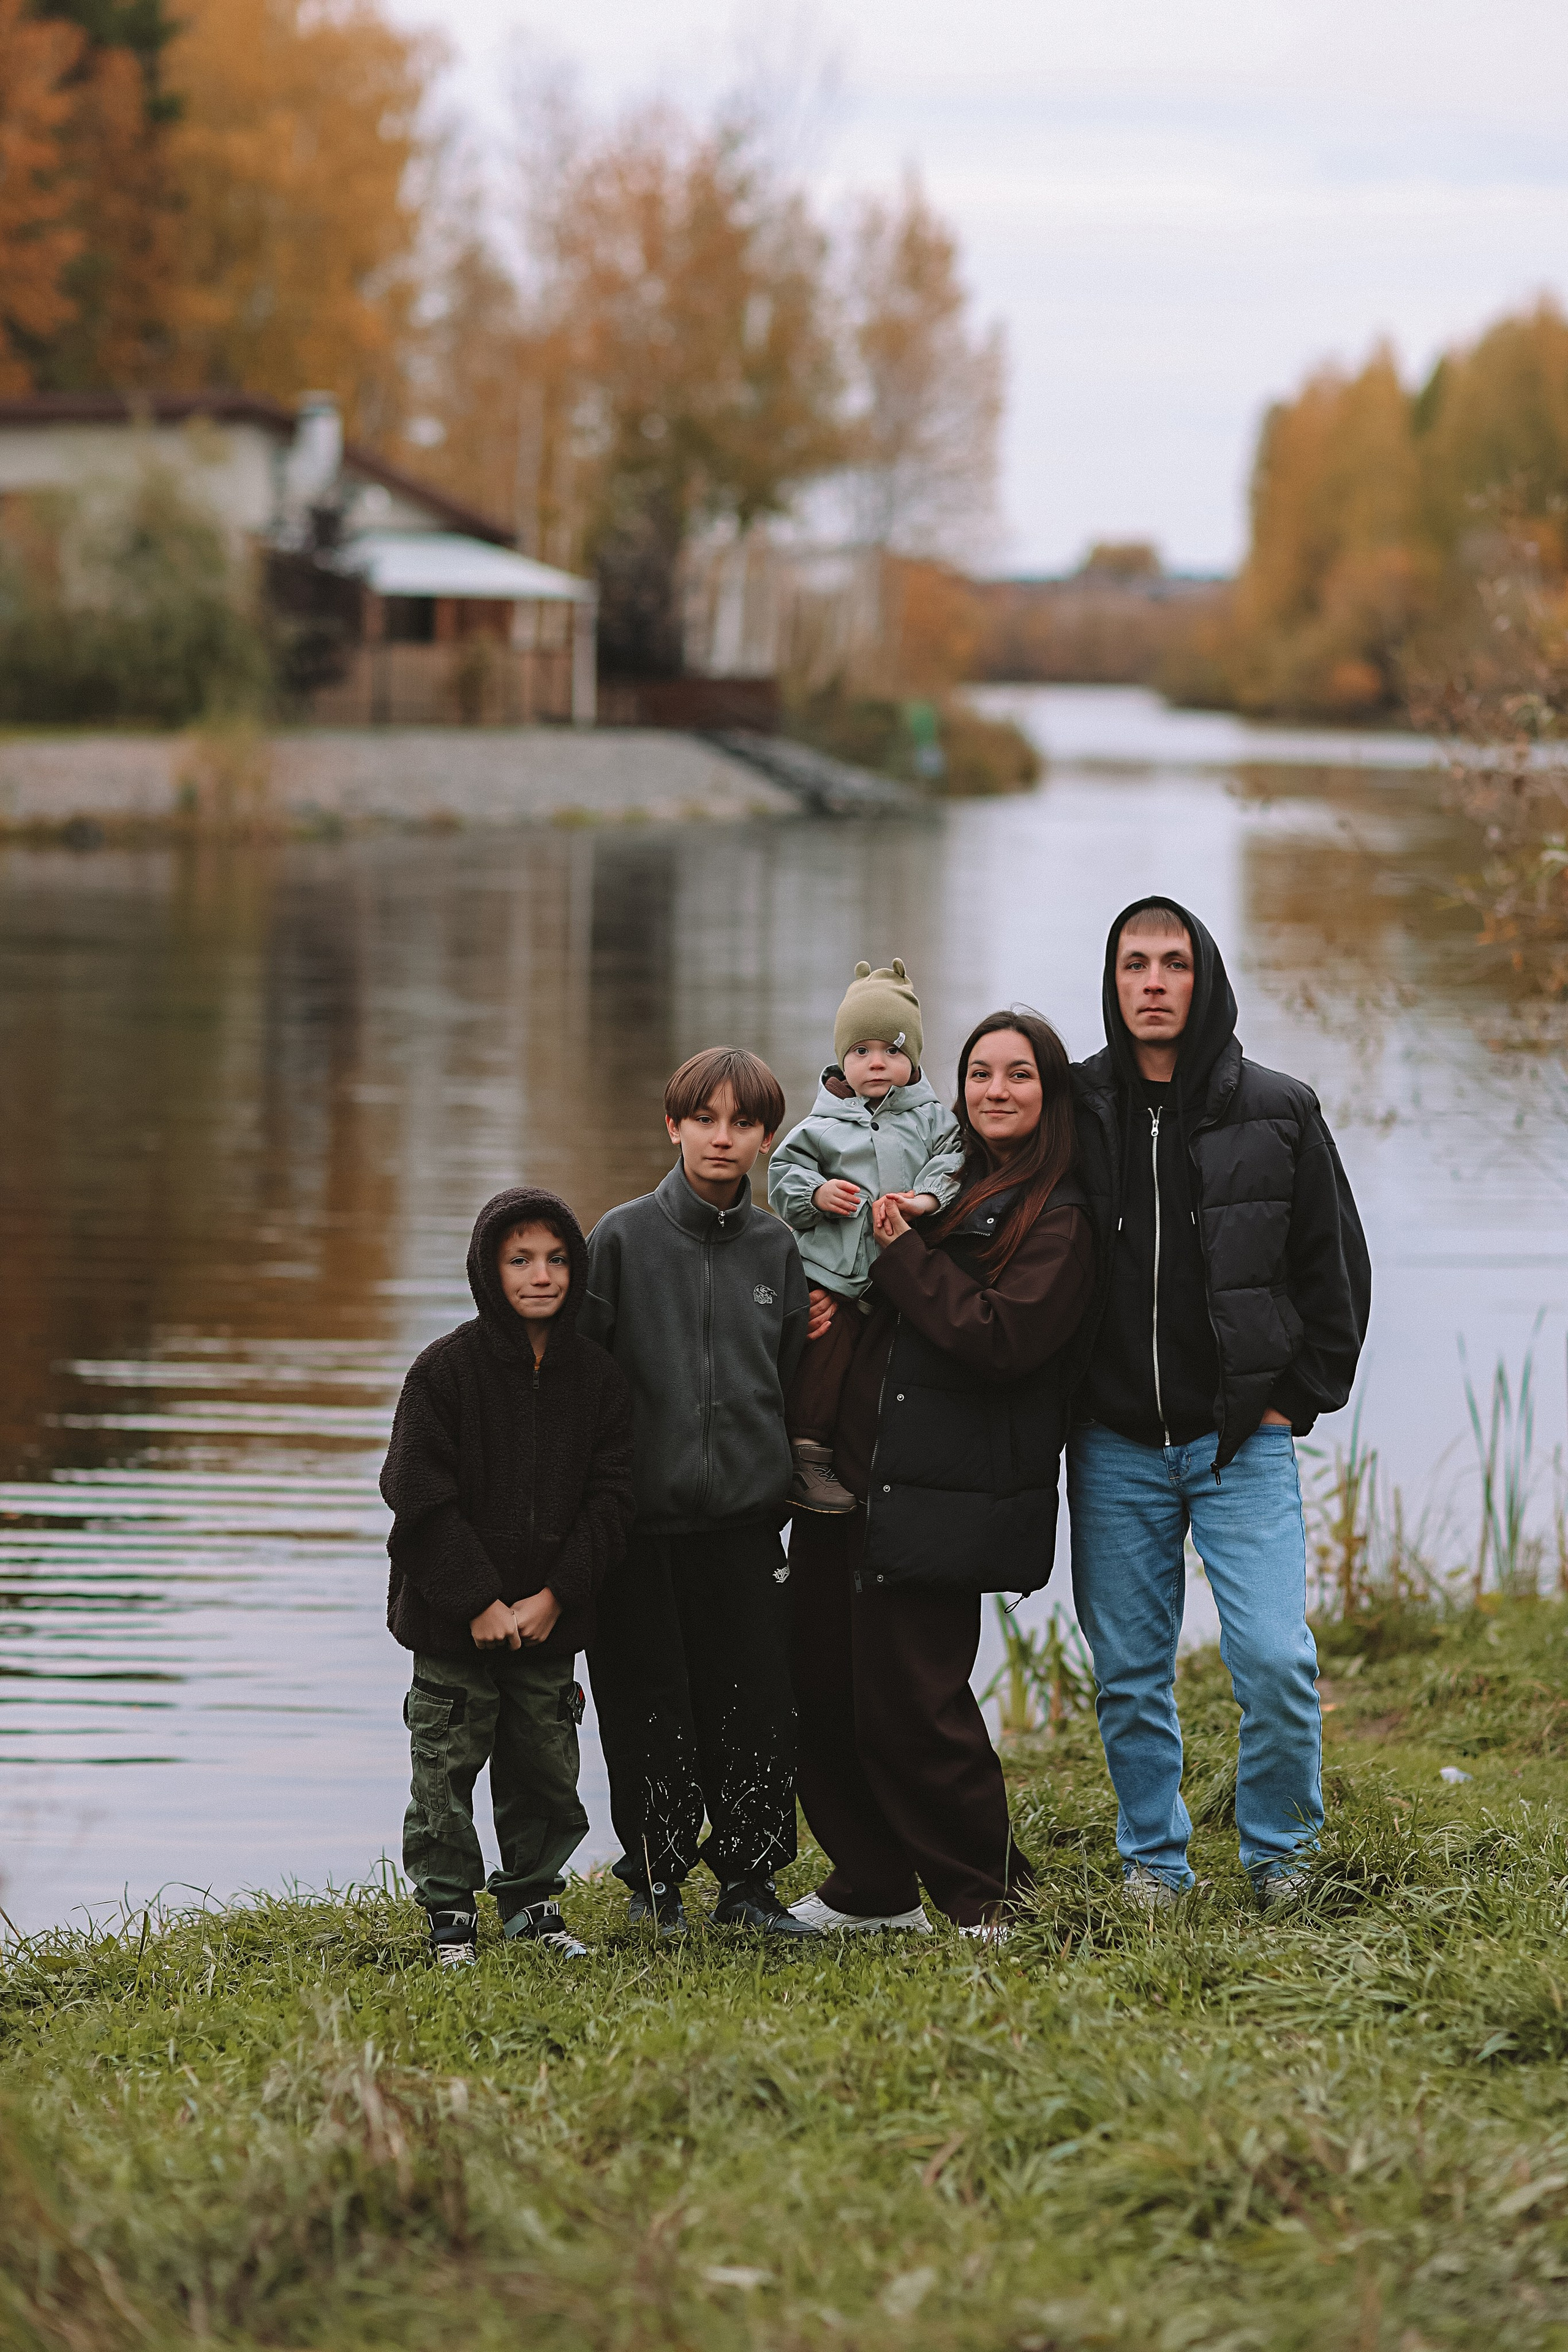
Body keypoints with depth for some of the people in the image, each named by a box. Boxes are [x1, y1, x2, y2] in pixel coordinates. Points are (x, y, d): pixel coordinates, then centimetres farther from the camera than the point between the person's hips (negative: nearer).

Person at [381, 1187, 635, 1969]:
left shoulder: (596, 1376, 2)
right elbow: (420, 1496, -12)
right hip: (453, 1621, -3)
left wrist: (554, 1597, -9)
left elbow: (611, 1498, 1)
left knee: (547, 1766, 10)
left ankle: (533, 1900, 26)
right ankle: (449, 1914, 12)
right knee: (447, 1765, 2)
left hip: (550, 1619, 3)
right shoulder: (445, 1369, -9)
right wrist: (479, 1602, -15)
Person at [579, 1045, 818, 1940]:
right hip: (643, 1527, -2)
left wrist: (780, 1476, 9)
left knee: (758, 1711, 0)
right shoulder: (623, 1238, -2)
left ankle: (751, 1879, 14)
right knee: (652, 1714, 1)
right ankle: (658, 1876, 17)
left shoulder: (777, 1247, 9)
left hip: (747, 1521, 3)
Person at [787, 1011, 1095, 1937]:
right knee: (823, 1690, 8)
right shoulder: (945, 1186, 17)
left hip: (941, 1503, -7)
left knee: (909, 1704, -7)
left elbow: (999, 1339, -18)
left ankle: (988, 1900, 8)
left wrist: (902, 1254, -11)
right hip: (854, 1479, 7)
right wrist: (841, 1296, 3)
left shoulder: (1057, 1223, -5)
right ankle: (873, 1889, 22)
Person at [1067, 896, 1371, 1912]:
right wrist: (1063, 1409, 5)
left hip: (1243, 1441, -1)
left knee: (1275, 1658, -11)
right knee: (1131, 1671, 6)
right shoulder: (1074, 1114, 3)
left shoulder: (1278, 1114, 1)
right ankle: (1154, 1859, 21)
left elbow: (1337, 1268, 7)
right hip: (1116, 1447, 2)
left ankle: (1281, 1848, 10)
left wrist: (1297, 1402, 2)